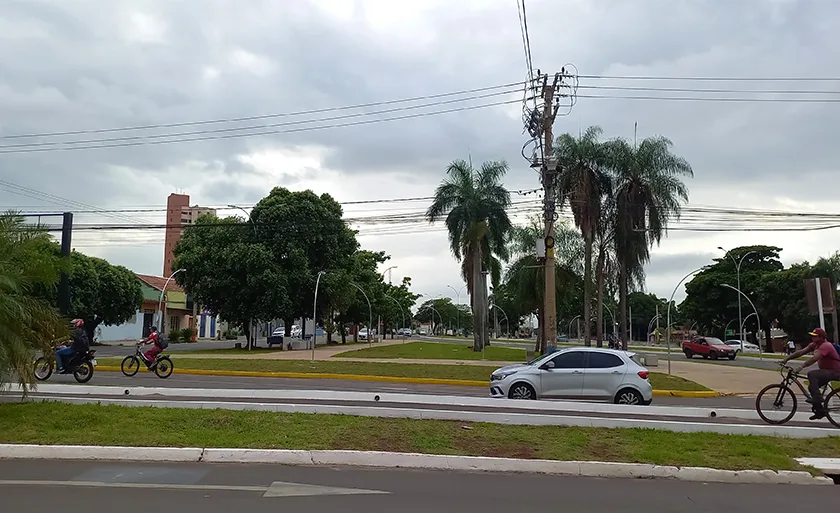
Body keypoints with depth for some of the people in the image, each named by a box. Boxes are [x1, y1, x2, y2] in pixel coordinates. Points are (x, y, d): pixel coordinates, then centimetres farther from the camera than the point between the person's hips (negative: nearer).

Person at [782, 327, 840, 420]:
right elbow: (801, 352, -1)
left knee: (812, 374, -29)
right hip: (826, 371, 10)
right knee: (812, 387, 5)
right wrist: (786, 359, -10)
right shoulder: (814, 345, 5)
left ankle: (817, 398, -24)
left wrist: (802, 367, -42)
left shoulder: (825, 346, -22)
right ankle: (820, 411, 15)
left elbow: (814, 358, -36)